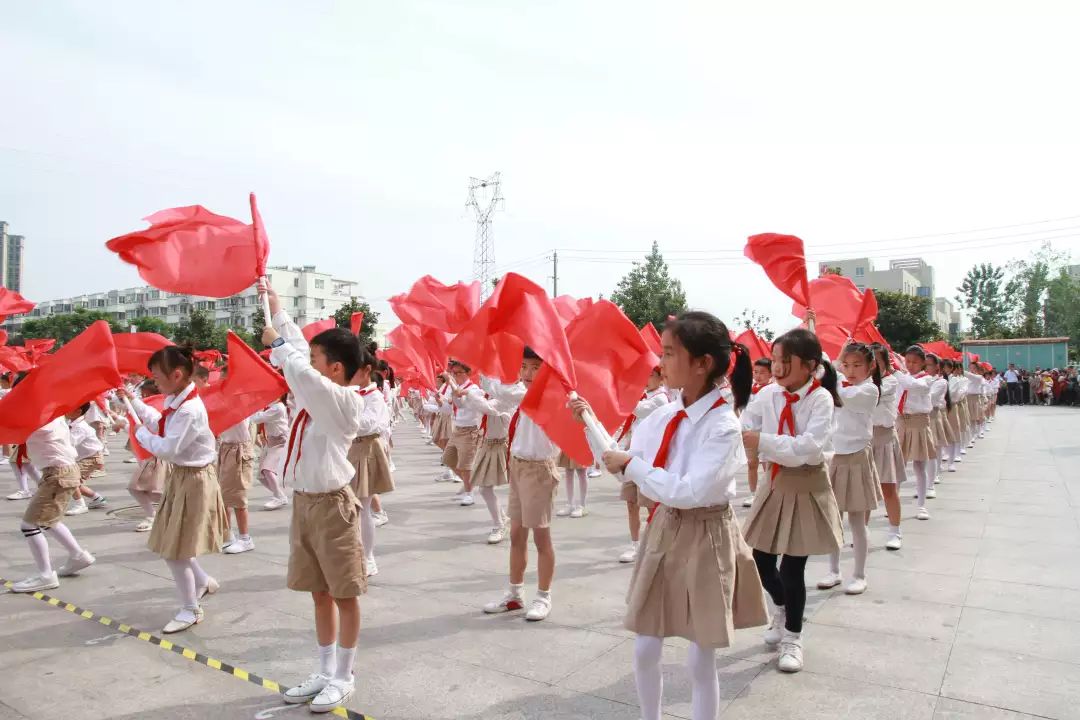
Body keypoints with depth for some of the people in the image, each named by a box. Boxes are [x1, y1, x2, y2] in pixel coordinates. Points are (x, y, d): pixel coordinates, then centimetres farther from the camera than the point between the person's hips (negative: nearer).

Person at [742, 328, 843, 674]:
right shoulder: (768, 394, -3)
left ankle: (793, 638, 23)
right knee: (761, 559, 10)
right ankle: (781, 609, 42)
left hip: (807, 487, -4)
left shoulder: (820, 398, -17)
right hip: (775, 483, 5)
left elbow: (809, 448, -28)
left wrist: (763, 441, -31)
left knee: (792, 567, 0)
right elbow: (743, 431, -5)